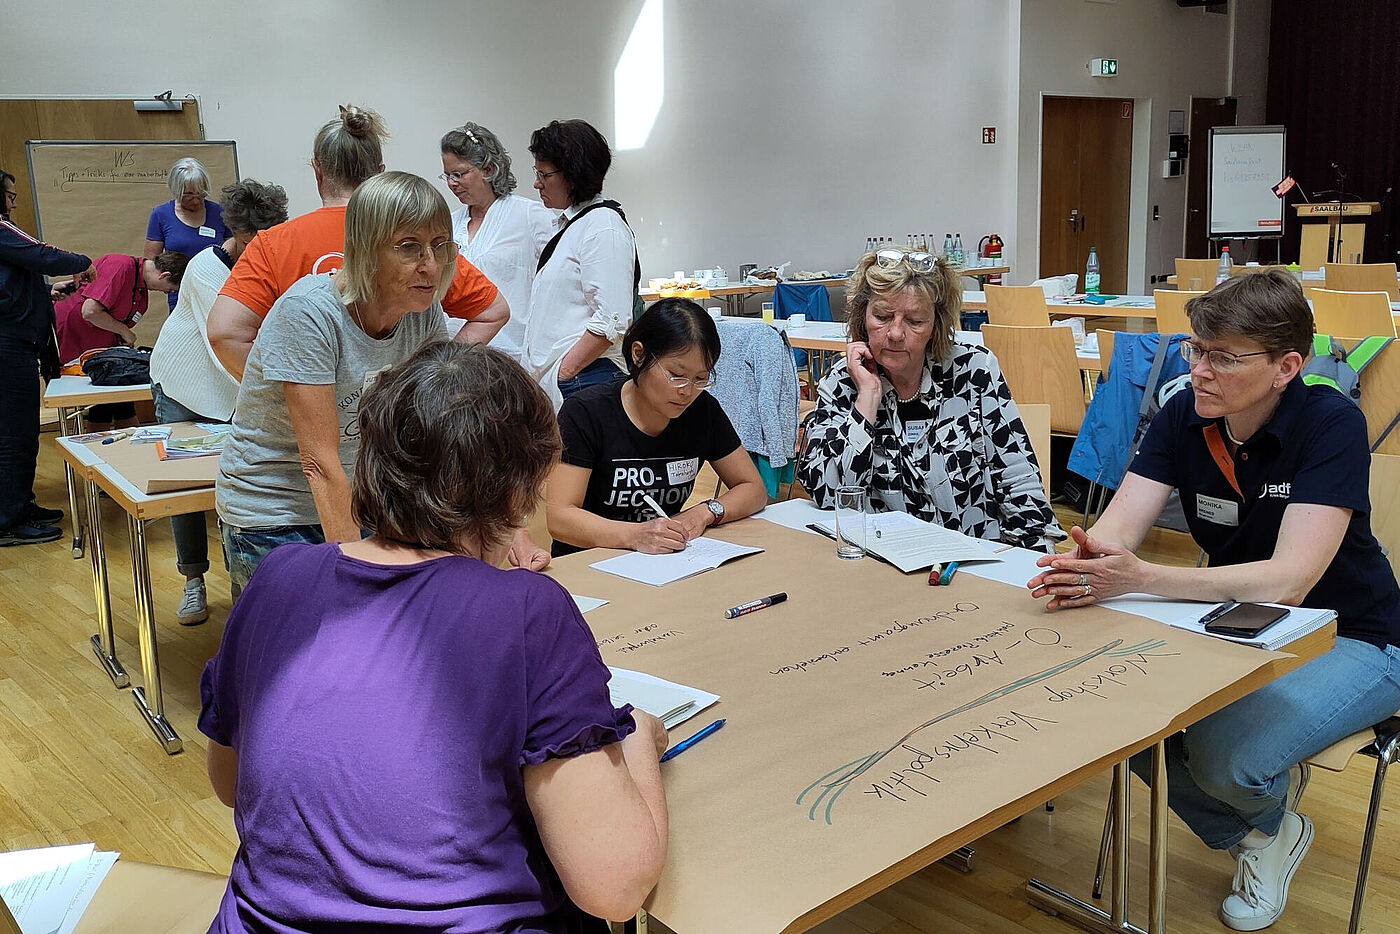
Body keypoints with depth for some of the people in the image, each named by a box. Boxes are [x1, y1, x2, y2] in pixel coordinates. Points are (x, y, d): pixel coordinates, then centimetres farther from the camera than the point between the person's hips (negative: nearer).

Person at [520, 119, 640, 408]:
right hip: (547, 381, 9)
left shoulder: (604, 226, -9)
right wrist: (530, 369, 19)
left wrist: (563, 373, -16)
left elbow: (612, 321, -18)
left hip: (583, 384, -9)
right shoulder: (568, 224, 21)